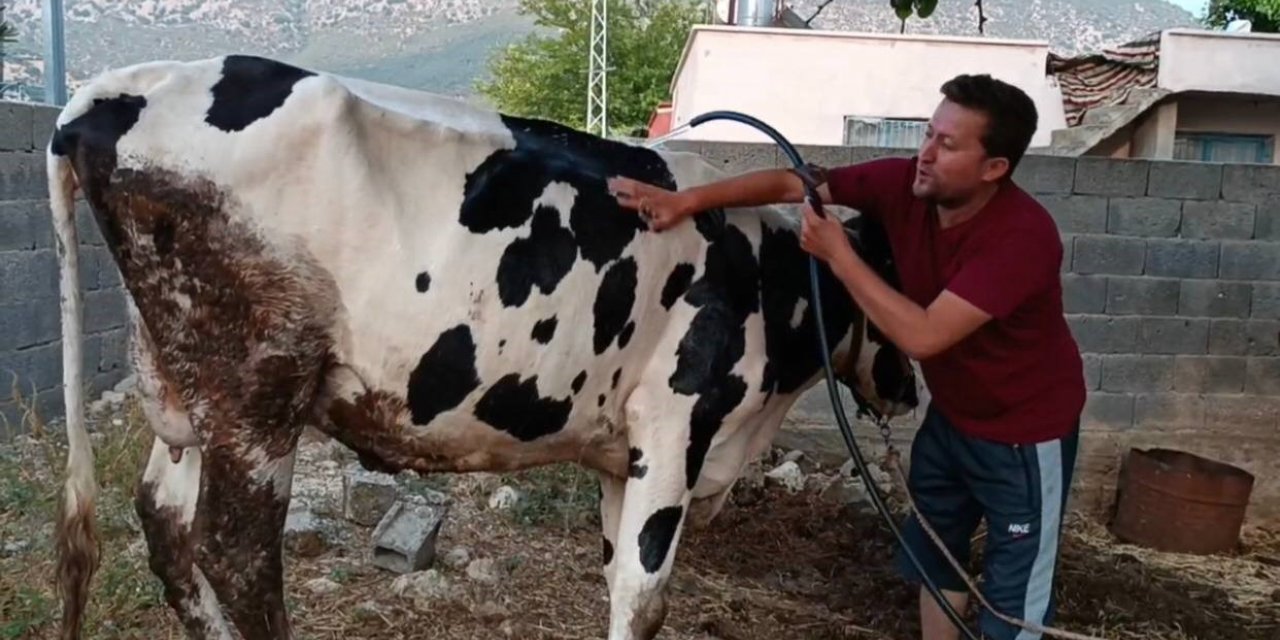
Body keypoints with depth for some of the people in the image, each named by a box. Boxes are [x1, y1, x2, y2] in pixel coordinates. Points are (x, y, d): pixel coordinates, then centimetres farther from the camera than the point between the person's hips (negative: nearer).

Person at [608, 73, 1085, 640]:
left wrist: (838, 255, -34)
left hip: (1024, 430, -6)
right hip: (951, 413, 6)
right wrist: (686, 200, -22)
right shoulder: (904, 184, -16)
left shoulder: (1022, 235, -33)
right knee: (933, 553, 21)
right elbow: (788, 184, -12)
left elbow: (922, 336, -39)